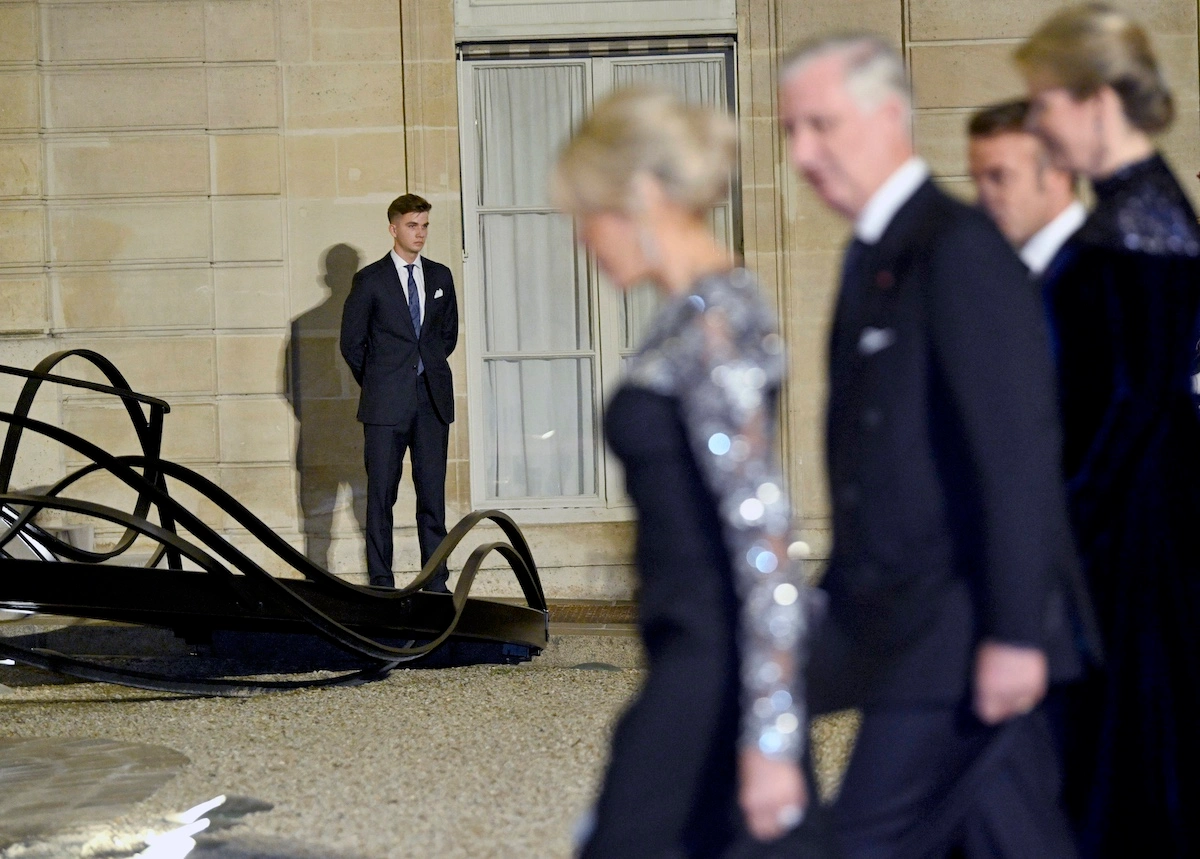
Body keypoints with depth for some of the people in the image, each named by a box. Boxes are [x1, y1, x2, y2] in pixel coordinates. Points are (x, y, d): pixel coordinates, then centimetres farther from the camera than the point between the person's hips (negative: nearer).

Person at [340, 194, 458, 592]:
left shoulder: (440, 277, 12)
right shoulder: (370, 280, 0)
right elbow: (352, 342, 3)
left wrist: (428, 371, 12)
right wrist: (378, 383, 5)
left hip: (433, 399, 3)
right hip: (386, 404, -3)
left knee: (433, 492, 3)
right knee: (381, 493, -1)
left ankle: (435, 582, 6)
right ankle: (381, 582, 3)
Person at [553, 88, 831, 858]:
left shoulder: (715, 326, -17)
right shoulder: (699, 311, 12)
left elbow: (763, 533, -22)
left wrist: (769, 738, -23)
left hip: (716, 667, -9)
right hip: (701, 657, 9)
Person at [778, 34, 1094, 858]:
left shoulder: (961, 250, -14)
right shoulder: (874, 256, 15)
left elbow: (1018, 452, -19)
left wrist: (1015, 632, -21)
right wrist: (846, 597, 18)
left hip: (958, 635, -9)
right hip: (903, 627, 9)